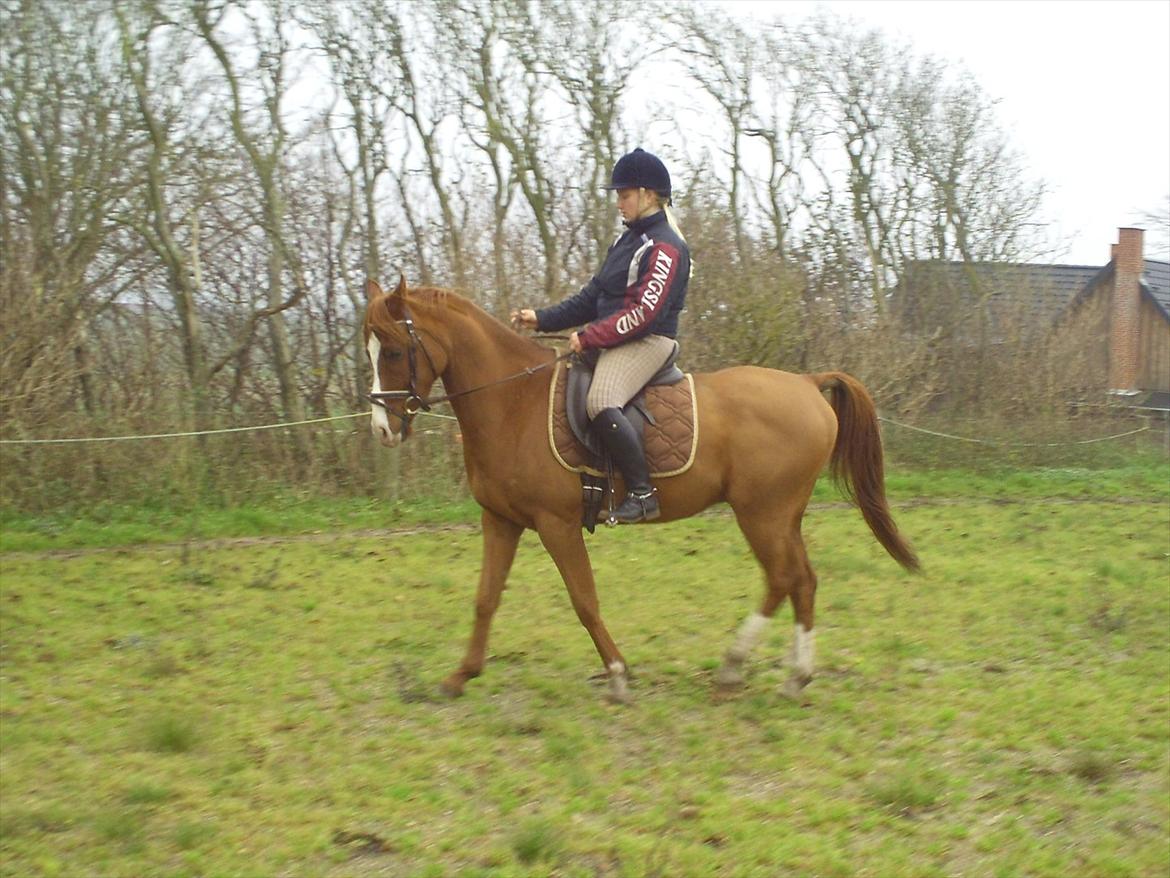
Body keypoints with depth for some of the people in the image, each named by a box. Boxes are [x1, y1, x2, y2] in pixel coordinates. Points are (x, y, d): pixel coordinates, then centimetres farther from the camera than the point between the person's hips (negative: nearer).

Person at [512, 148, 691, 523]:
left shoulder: (664, 248, -12)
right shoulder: (628, 241, 18)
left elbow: (644, 313, -20)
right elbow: (592, 297, 18)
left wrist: (589, 337, -19)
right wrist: (542, 318, 8)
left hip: (646, 343, -11)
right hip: (611, 342, 11)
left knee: (600, 402, -35)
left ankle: (642, 492, -28)